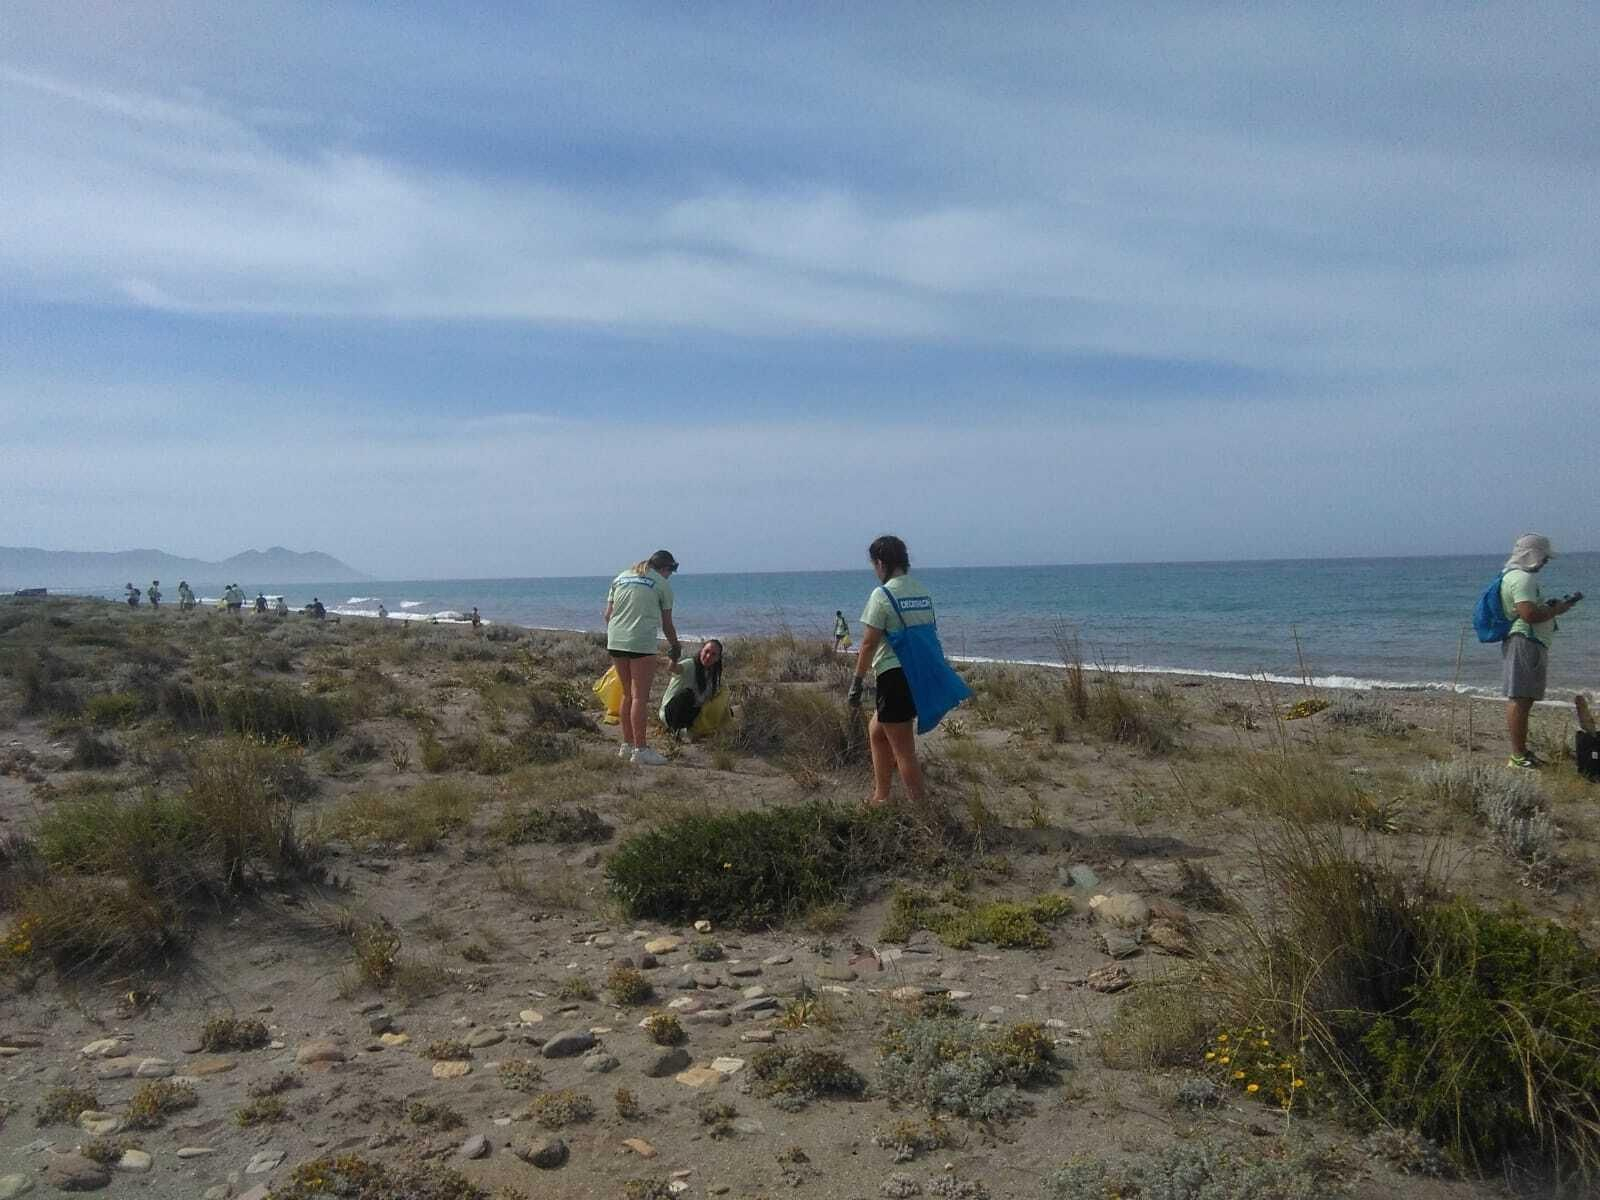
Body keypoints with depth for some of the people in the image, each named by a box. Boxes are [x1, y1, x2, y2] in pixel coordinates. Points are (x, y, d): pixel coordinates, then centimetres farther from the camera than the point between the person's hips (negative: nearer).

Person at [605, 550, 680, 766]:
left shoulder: (620, 578, 19)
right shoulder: (662, 584, 4)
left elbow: (608, 614, 15)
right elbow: (667, 624, 8)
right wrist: (675, 647, 22)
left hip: (615, 641, 6)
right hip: (641, 643, -6)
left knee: (627, 695, 16)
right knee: (640, 697, -3)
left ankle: (627, 745, 23)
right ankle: (639, 750, -3)